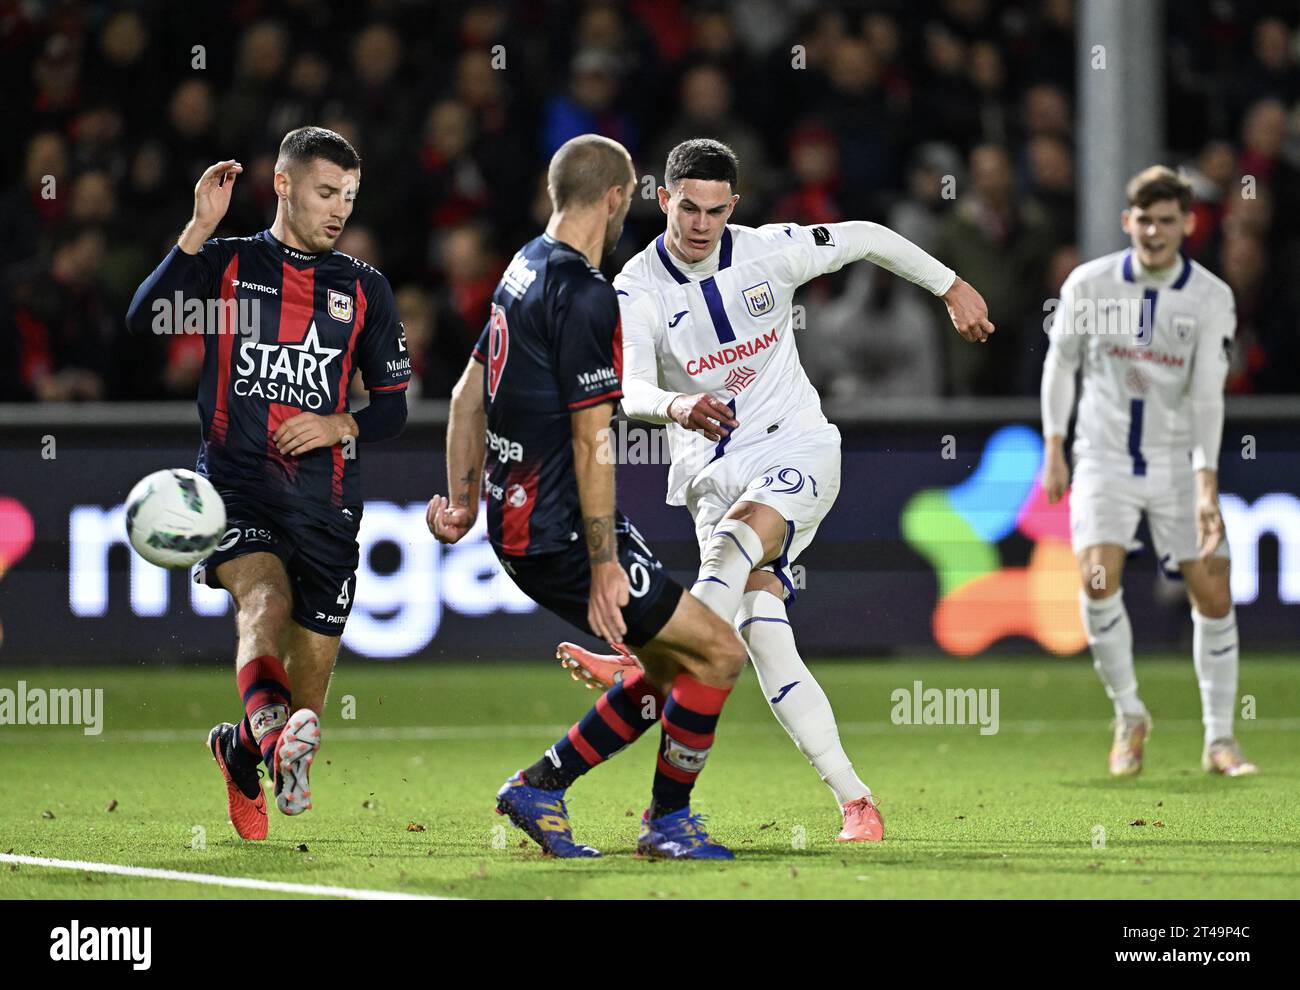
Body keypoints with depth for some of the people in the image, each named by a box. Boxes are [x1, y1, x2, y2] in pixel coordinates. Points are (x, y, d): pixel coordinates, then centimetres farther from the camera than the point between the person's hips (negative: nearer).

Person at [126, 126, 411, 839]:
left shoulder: (365, 290, 14)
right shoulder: (226, 264, 7)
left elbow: (393, 404, 17)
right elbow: (144, 320, -10)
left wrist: (340, 426, -4)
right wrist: (199, 230, -16)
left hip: (325, 501, 3)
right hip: (235, 483, -3)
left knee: (311, 667, 3)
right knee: (266, 598, -32)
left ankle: (240, 750, 35)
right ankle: (275, 738, -54)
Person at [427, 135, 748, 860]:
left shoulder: (524, 269, 12)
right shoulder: (586, 296, -18)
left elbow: (469, 395, 22)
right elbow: (591, 441, -20)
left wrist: (464, 498, 27)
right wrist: (603, 568, -19)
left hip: (518, 523, 10)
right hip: (562, 534, -10)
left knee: (673, 666, 15)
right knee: (719, 653, -6)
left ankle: (541, 786, 15)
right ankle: (668, 821, 4)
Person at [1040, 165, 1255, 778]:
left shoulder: (1212, 298, -8)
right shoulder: (1088, 284, -6)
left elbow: (1207, 397, -14)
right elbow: (1060, 361, 8)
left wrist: (1207, 487, -22)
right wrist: (1053, 447, 3)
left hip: (1177, 465, 0)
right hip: (1104, 458, 0)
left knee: (1213, 593, -6)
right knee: (1098, 577, -20)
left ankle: (1219, 739, 7)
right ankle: (1129, 716, 0)